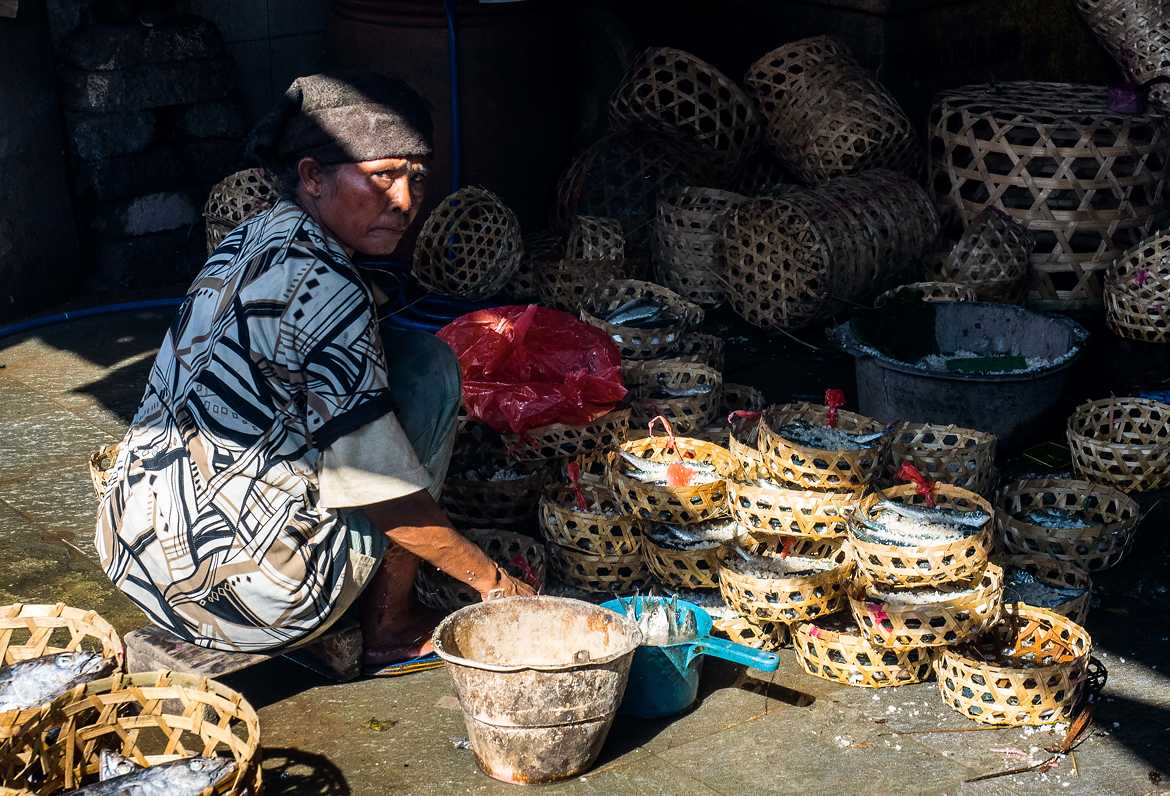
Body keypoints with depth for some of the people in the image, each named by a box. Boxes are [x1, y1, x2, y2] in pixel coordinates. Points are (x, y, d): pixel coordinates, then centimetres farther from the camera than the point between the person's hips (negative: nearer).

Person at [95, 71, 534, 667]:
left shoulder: (245, 242, 10)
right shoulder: (323, 287, -17)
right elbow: (385, 493, -15)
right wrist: (495, 583, -2)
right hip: (245, 595, -9)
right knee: (428, 364, 0)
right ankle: (392, 626, 5)